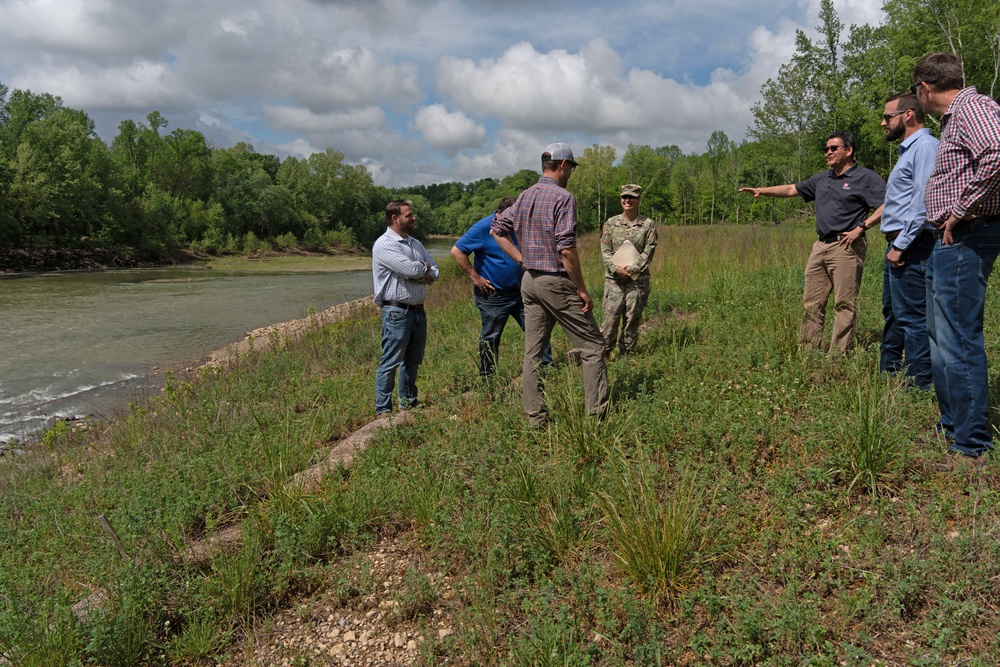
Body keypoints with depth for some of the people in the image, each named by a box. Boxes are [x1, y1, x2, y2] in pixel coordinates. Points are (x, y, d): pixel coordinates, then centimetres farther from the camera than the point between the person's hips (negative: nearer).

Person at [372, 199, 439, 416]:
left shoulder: (415, 243, 16)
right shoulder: (384, 245, -10)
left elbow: (434, 272, 10)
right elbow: (411, 269, -21)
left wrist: (420, 274, -10)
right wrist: (424, 268, 0)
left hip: (418, 310, 8)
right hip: (397, 312, -8)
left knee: (413, 361, 16)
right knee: (391, 362, -4)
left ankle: (408, 402, 29)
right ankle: (382, 409, 3)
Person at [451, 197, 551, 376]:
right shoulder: (483, 228, -13)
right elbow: (457, 251, -15)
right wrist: (475, 277, -15)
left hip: (521, 292, 5)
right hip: (494, 295, -5)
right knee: (490, 338, 5)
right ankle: (487, 378, 16)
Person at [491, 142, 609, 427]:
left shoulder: (524, 197, 10)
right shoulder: (563, 197, -13)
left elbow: (498, 229, 16)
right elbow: (566, 249, -19)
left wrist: (522, 260, 12)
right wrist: (582, 289, -13)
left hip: (529, 281, 8)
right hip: (557, 282, -8)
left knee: (532, 351, 10)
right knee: (592, 346, 2)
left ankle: (535, 417, 15)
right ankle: (598, 413, 2)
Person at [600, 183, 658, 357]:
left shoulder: (648, 224, 4)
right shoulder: (611, 223, 7)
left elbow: (648, 253, -2)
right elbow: (605, 251, 2)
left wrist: (631, 269, -13)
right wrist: (616, 269, -13)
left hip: (638, 279, 0)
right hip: (614, 279, 0)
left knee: (632, 320, 5)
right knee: (610, 318, -4)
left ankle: (625, 355, 15)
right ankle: (603, 354, 4)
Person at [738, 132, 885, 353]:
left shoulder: (866, 178, -2)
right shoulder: (822, 179, 20)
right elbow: (792, 189, 25)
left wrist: (860, 228, -16)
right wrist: (761, 191, 15)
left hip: (846, 247, -8)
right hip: (820, 246, 8)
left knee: (844, 303, -6)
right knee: (812, 302, 8)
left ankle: (839, 353, -3)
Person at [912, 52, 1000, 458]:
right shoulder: (954, 116, 20)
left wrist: (961, 210, -22)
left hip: (966, 237, -11)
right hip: (953, 239, 11)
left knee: (958, 340, -9)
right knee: (941, 336, 17)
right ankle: (952, 426, 28)